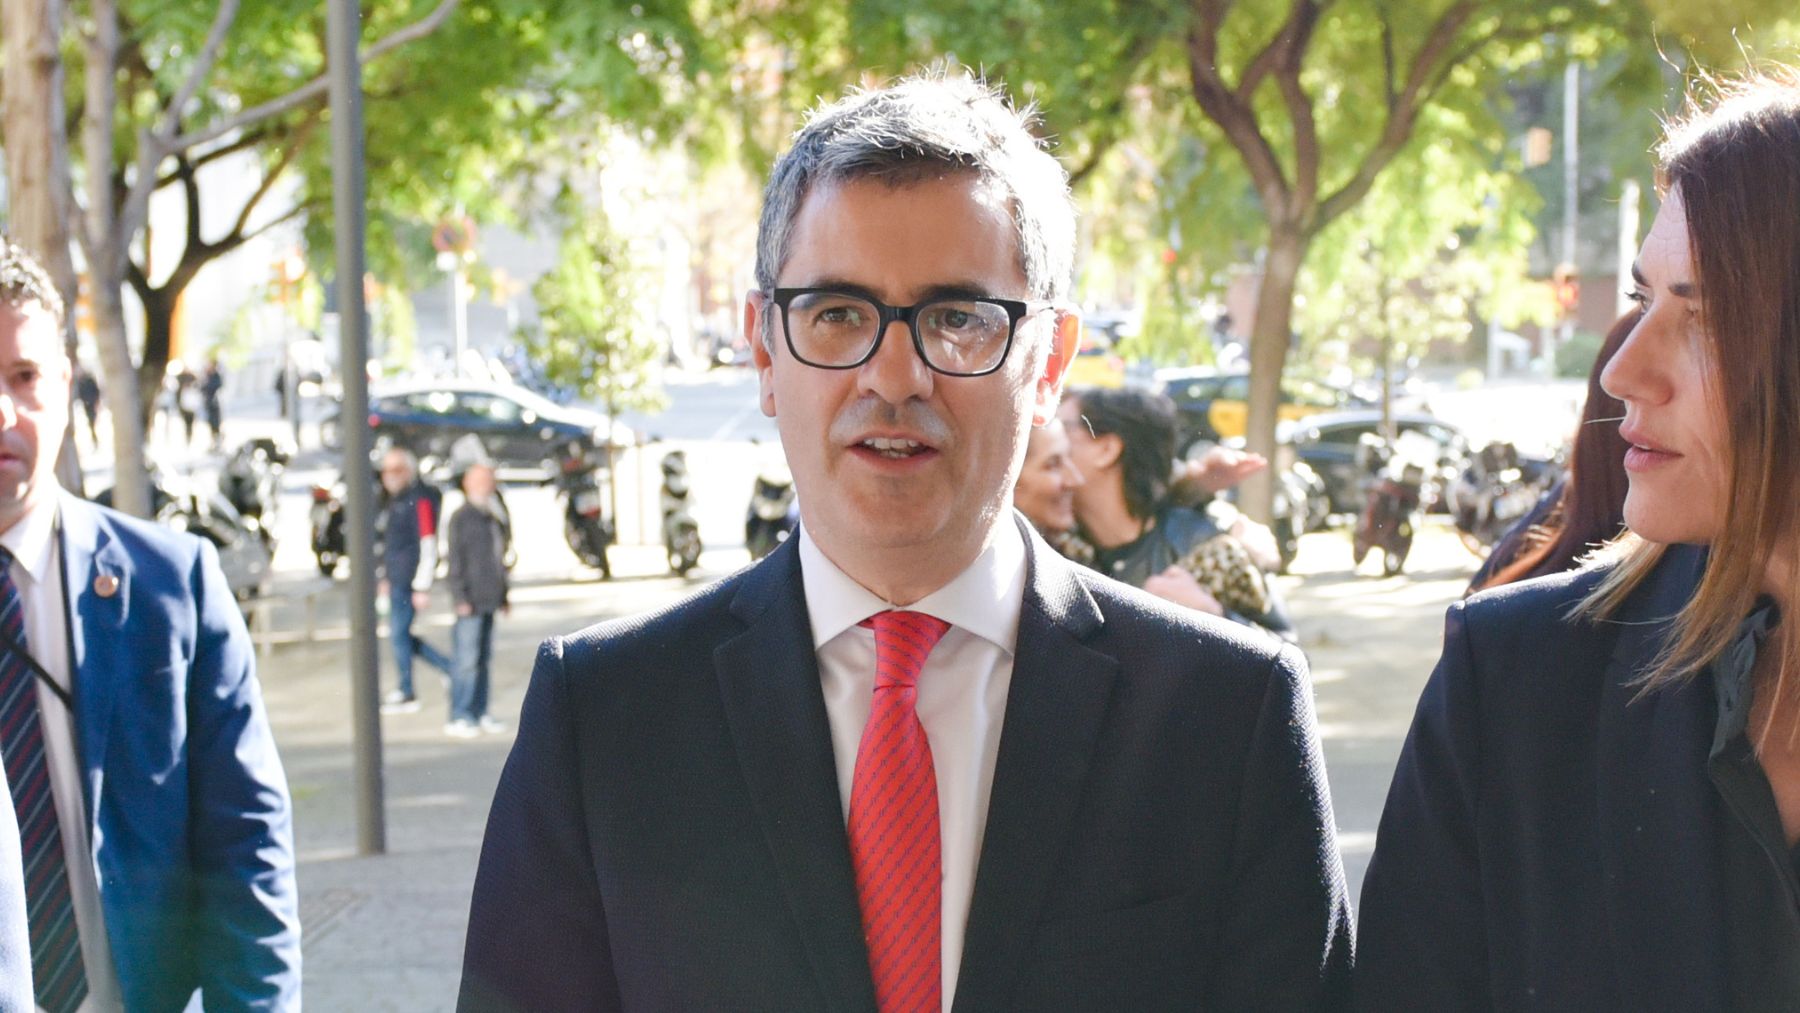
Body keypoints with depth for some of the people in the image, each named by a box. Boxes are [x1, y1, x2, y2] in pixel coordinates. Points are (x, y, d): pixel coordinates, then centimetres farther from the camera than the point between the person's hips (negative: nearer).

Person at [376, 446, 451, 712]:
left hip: (409, 579, -9)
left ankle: (405, 693, 8)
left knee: (399, 633, -3)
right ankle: (451, 669, 18)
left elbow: (428, 546, -18)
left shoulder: (420, 500, -15)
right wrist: (386, 576, 22)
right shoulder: (393, 500, 15)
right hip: (396, 578, 9)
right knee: (400, 634, 11)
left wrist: (422, 587, -20)